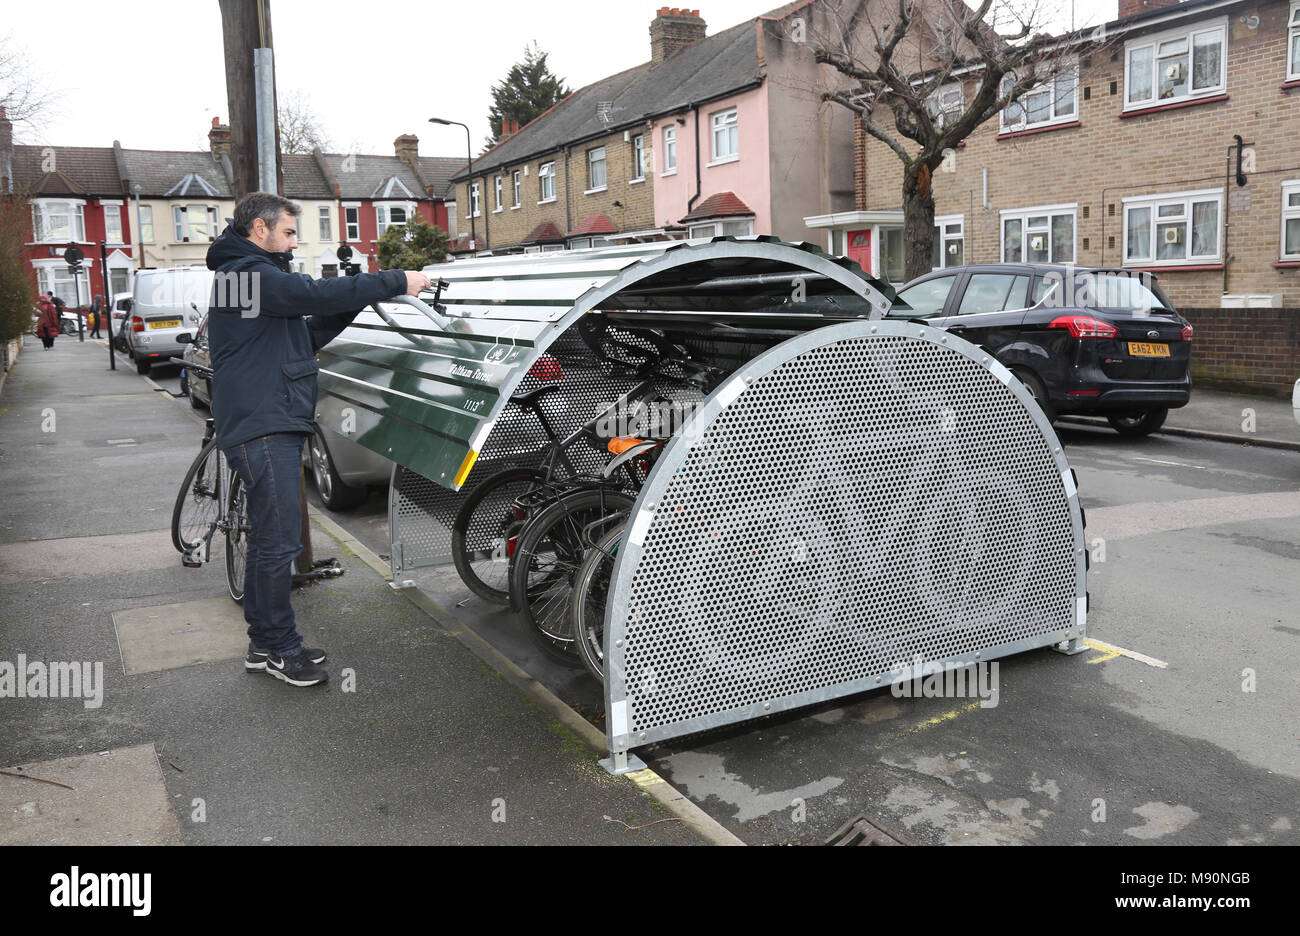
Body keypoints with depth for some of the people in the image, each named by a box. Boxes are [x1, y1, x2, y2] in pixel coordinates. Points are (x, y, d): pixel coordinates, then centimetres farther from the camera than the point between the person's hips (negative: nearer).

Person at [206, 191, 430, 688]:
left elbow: (311, 334, 20)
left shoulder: (248, 276, 23)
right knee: (279, 544, -5)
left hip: (272, 428, 11)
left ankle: (264, 644, 24)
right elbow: (319, 294, -22)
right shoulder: (251, 274, -11)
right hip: (263, 429, -11)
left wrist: (357, 300, 8)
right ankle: (280, 649, 4)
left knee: (267, 541, 15)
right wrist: (395, 281, -15)